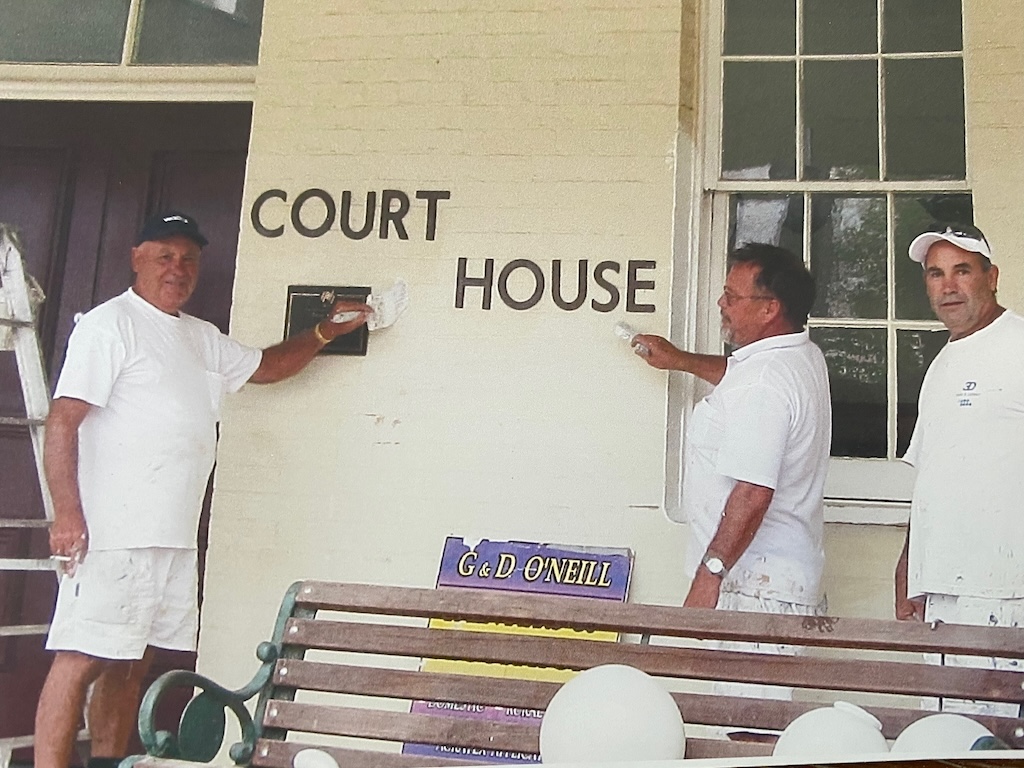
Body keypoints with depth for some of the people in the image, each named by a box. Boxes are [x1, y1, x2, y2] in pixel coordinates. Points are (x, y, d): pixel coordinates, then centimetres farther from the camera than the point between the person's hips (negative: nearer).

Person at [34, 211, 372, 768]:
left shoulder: (203, 339, 20)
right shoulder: (109, 324, -4)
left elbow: (265, 366, 35)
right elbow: (63, 419, -12)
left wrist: (325, 331, 24)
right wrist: (67, 511, -20)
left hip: (174, 536, 8)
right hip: (111, 533, -8)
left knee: (130, 663, 11)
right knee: (80, 659, -8)